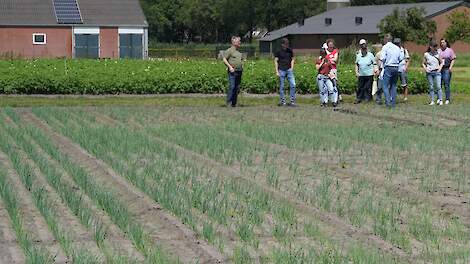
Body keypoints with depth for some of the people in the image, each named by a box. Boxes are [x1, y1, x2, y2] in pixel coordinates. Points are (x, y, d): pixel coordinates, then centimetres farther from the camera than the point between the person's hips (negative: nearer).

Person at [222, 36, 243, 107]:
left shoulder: (239, 52, 20)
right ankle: (229, 103, -10)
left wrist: (242, 67, 15)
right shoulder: (230, 50, -2)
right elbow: (224, 59, -7)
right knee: (232, 87, -13)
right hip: (232, 72, -7)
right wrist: (230, 67, -15)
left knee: (237, 88, 5)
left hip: (239, 71, 7)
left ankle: (234, 103, 8)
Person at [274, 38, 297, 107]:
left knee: (293, 85, -8)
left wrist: (292, 68, 5)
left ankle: (292, 101, -3)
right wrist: (277, 71, -5)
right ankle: (282, 101, 9)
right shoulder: (278, 51, 0)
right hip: (281, 70, -2)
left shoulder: (290, 51, 9)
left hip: (289, 70, 2)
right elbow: (276, 61, 1)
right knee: (281, 86, 1)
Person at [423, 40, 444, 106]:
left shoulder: (438, 54, 4)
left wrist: (440, 69, 0)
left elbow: (441, 62, 14)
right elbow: (423, 63, 11)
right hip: (429, 73, 0)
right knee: (431, 87, 3)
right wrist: (425, 69, -5)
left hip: (437, 72, 0)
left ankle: (440, 100, -9)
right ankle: (432, 101, 7)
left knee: (438, 86, -11)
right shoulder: (426, 54, 2)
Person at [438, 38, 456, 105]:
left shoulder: (450, 50, 6)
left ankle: (447, 99, -2)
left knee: (446, 84, -6)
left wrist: (450, 67, -8)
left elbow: (453, 59, 4)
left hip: (447, 69, -3)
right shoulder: (438, 51, 14)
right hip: (439, 69, 3)